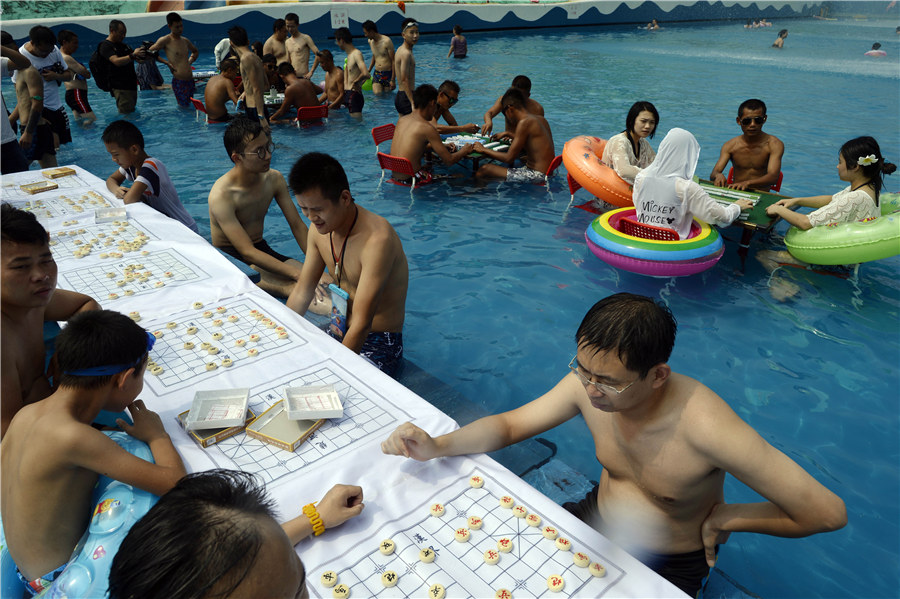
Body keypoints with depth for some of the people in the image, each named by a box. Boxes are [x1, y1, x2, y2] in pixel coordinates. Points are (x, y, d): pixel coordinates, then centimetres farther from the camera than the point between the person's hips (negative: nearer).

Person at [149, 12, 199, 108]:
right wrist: (167, 63, -7)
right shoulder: (165, 40, -4)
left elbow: (195, 51, 35)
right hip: (178, 81, -7)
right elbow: (150, 52, -2)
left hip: (190, 81, 7)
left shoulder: (185, 40, 15)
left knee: (188, 107, 9)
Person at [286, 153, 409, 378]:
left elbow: (362, 324, -30)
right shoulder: (319, 228, -2)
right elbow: (302, 291, 7)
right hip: (340, 331, 7)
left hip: (379, 342, -7)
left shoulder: (377, 239, -27)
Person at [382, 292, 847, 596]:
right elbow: (509, 424, -8)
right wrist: (438, 446, -24)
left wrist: (724, 517, -15)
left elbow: (828, 512, -27)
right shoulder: (589, 383, -20)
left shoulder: (704, 427, -36)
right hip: (595, 522, 5)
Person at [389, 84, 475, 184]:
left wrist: (443, 146, 22)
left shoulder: (401, 120, 7)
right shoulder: (427, 128, -15)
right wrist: (464, 151, 8)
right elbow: (449, 161, -13)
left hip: (395, 175, 8)